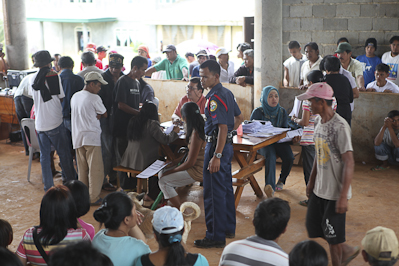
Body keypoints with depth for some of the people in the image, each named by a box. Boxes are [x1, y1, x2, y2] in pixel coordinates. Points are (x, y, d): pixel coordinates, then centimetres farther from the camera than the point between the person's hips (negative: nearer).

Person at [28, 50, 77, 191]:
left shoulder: (32, 78, 3)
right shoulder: (55, 77, -10)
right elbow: (61, 98, -6)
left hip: (39, 123, 4)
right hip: (55, 122, -4)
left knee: (44, 155, 11)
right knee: (64, 153, 11)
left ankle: (48, 187, 14)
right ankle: (70, 179, 24)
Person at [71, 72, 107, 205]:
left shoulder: (75, 97, 11)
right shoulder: (94, 98, -12)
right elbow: (105, 114, -2)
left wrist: (94, 116, 6)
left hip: (77, 137, 8)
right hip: (91, 137, -8)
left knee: (82, 169, 16)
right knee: (96, 169, 0)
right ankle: (94, 198, 3)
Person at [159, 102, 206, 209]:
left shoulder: (196, 134, -24)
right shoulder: (201, 127, 6)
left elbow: (190, 163, -21)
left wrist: (171, 171, -8)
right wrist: (173, 163, 10)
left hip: (197, 171, -10)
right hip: (195, 166, 10)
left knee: (163, 181, -7)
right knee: (162, 173, 11)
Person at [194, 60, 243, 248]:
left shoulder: (215, 98, -20)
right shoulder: (227, 93, 10)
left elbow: (223, 128, -26)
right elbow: (239, 118, 21)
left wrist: (216, 156, -28)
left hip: (217, 146, -10)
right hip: (227, 145, 10)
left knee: (213, 192, -3)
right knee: (226, 188, 18)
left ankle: (216, 236, 3)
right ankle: (229, 228, 30)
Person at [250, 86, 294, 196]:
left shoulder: (282, 112, 7)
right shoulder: (258, 112, -4)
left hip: (279, 142, 3)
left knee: (289, 157, -25)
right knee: (270, 155, -36)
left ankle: (281, 180, 5)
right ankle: (270, 185, -51)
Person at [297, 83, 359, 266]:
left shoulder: (340, 127, -22)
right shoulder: (319, 122, 5)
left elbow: (349, 163, -23)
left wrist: (343, 196, -24)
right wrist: (311, 181, 20)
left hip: (335, 193, -9)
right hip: (319, 189, 9)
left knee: (333, 236, 4)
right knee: (313, 227, 17)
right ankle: (347, 251, 36)